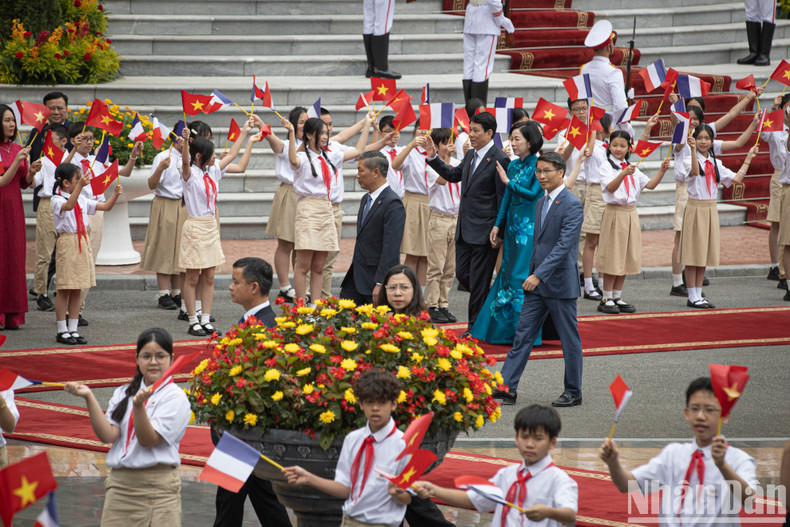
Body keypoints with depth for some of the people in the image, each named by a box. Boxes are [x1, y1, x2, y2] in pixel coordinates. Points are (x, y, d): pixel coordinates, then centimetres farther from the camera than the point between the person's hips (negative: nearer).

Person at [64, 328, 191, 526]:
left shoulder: (176, 397, -2)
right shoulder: (123, 393, 13)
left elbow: (149, 440, -11)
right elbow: (108, 435, -1)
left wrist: (139, 405, -25)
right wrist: (89, 398, -9)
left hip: (157, 486, -4)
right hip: (119, 484, 4)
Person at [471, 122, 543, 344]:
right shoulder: (513, 165, 11)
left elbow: (533, 194, -17)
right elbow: (507, 198, 14)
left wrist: (508, 182, -10)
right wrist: (498, 224, 10)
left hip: (530, 228, -8)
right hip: (513, 226, 8)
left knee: (523, 276, -9)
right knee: (508, 274, 9)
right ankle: (506, 329, 15)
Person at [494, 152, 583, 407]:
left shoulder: (572, 205, -15)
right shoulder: (541, 203, 12)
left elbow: (564, 245, -23)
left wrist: (538, 275, -27)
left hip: (560, 283, -8)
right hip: (537, 283, 8)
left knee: (569, 339, 4)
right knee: (523, 334, 4)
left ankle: (573, 393, 14)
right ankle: (507, 388, 4)